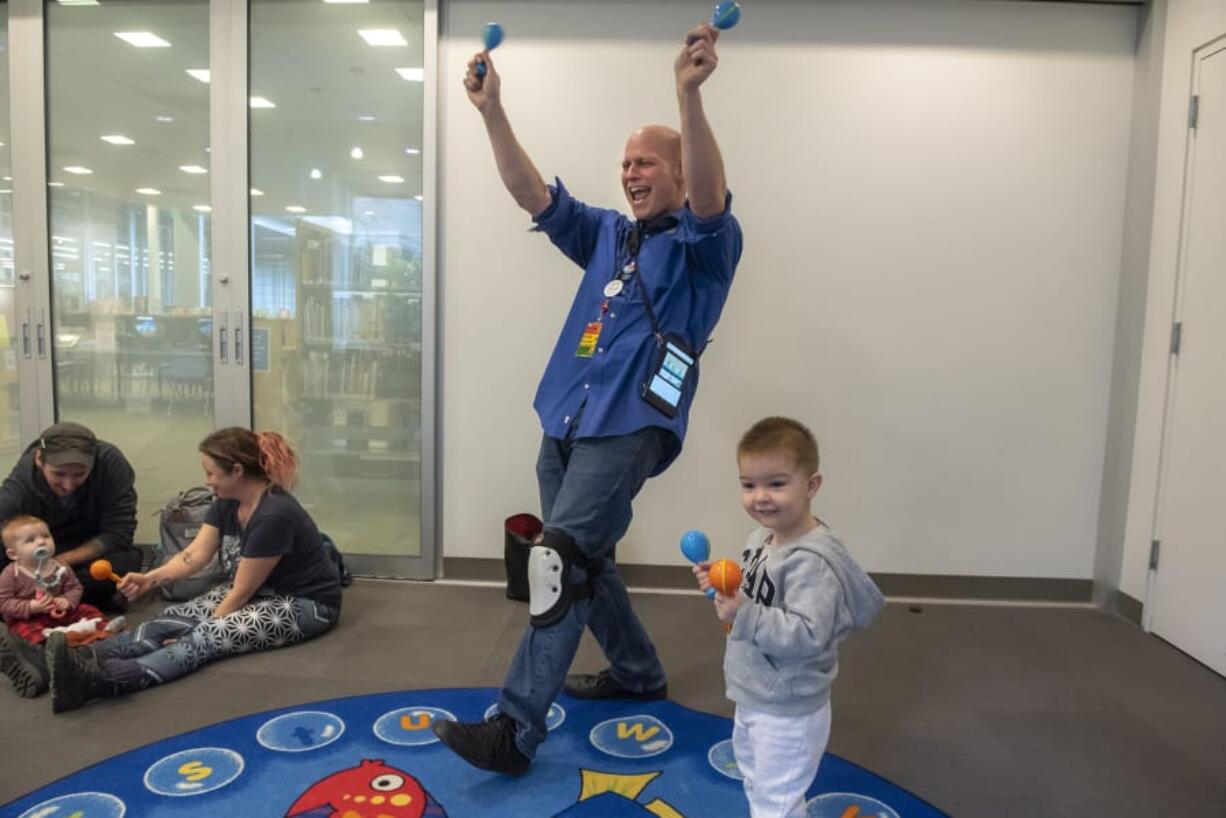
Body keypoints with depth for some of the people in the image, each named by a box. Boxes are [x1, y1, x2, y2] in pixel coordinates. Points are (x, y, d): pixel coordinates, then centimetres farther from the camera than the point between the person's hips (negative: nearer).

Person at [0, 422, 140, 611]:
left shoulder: (111, 462, -27)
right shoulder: (15, 491, -27)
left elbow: (118, 533, -22)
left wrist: (63, 560, -26)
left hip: (92, 551, 0)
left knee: (129, 560, -31)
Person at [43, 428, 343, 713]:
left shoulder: (275, 515, -27)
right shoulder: (228, 502, 1)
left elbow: (242, 591, -20)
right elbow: (196, 554, -4)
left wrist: (205, 630, -13)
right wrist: (150, 579, -19)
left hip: (304, 605, -8)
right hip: (255, 590, 9)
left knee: (207, 637, -28)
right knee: (176, 617, -14)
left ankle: (102, 679, -44)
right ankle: (88, 658, -31)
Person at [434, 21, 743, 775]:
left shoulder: (702, 244, 1)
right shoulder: (606, 234, 18)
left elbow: (710, 199, -21)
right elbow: (534, 195, 8)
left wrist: (690, 94, -35)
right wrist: (493, 111, -4)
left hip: (628, 427, -8)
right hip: (564, 423, 8)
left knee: (561, 563, -16)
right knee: (582, 561, 16)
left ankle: (515, 730, -8)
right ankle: (639, 672, 36)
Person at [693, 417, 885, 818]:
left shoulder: (811, 560, -31)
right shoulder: (762, 537, -1)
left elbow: (807, 635, -37)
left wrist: (744, 616, -40)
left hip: (788, 710, -9)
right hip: (755, 696, 9)